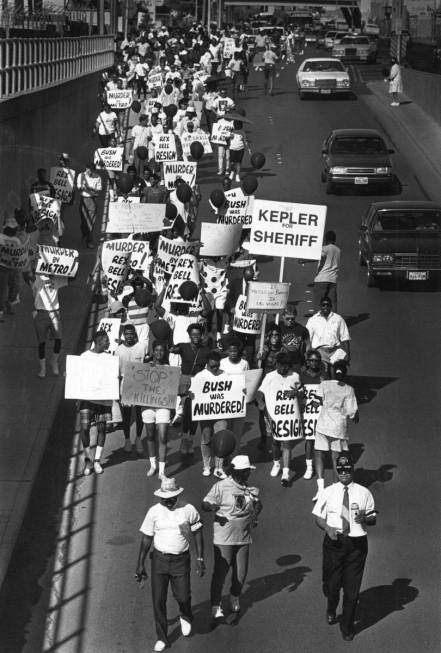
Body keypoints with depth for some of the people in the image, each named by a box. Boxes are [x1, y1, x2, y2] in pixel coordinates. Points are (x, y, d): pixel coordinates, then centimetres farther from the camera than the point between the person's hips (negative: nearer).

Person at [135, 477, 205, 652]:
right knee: (158, 600, -1)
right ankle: (161, 638, 13)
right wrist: (140, 565, 1)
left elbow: (197, 534, 4)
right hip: (159, 559, 1)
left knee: (183, 597, -2)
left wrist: (200, 559, 0)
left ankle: (185, 618, 35)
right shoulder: (154, 511, -4)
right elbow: (146, 539, 2)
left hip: (181, 559, -1)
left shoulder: (188, 510, -6)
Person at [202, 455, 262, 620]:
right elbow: (205, 505, -10)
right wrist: (212, 507, -31)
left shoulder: (251, 489, 6)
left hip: (244, 537, 5)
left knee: (241, 572, 8)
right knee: (221, 571, -4)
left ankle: (235, 598, 33)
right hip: (224, 538, -5)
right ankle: (216, 606, 5)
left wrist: (255, 516, 3)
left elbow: (257, 506, 22)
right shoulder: (221, 487, -10)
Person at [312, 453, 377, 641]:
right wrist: (327, 528, -15)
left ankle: (347, 626, 21)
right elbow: (318, 516, 5)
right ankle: (331, 611, 44)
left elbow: (373, 519, 7)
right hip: (333, 541, 0)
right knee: (331, 583, 9)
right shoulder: (329, 492, 2)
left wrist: (365, 518, -16)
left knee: (352, 587, 4)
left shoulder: (364, 493, 2)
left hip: (356, 543, 0)